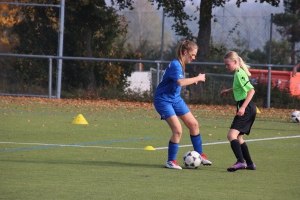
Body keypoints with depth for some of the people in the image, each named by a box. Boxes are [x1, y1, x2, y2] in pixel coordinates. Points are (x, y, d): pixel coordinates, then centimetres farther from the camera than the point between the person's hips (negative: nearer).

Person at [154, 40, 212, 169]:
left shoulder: (181, 64, 5)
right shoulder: (175, 65, -23)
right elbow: (180, 82, -40)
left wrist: (193, 80, 4)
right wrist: (197, 78, -29)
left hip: (175, 99, 10)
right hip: (163, 100, -10)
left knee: (193, 124, 10)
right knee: (177, 130, -17)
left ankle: (200, 155, 22)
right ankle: (171, 161, -5)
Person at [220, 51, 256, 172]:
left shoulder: (240, 74, -14)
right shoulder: (238, 73, 16)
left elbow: (251, 90, -22)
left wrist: (243, 107, -28)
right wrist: (229, 90, 27)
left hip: (247, 109, -10)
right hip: (248, 109, 10)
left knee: (231, 135, -21)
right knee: (238, 137, 17)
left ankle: (241, 162, -35)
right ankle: (250, 164, 22)